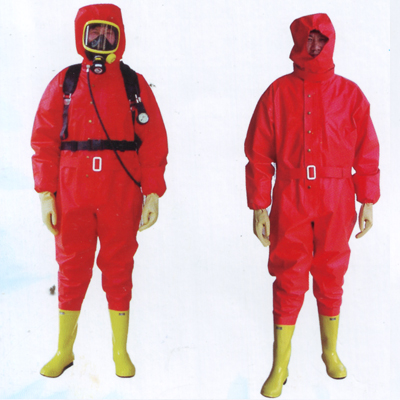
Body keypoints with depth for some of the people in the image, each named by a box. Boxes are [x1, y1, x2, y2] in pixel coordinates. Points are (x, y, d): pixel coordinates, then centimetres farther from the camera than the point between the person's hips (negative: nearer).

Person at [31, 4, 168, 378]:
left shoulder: (134, 84, 7)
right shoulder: (64, 83, 8)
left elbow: (154, 142, 3)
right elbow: (44, 139, 5)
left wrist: (153, 194, -4)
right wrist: (45, 194, -2)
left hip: (122, 193, -1)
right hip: (73, 193, 1)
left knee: (118, 269, 7)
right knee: (72, 269, 7)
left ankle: (120, 351, 22)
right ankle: (64, 351, 24)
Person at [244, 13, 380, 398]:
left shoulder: (349, 93, 6)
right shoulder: (278, 92, 2)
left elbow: (367, 151, 7)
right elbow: (258, 154, 0)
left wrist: (368, 202, 3)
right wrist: (259, 207, -4)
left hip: (336, 200, 1)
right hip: (290, 200, -1)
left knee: (331, 276, 11)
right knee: (289, 280, 1)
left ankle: (330, 351, 32)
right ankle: (280, 367, 14)